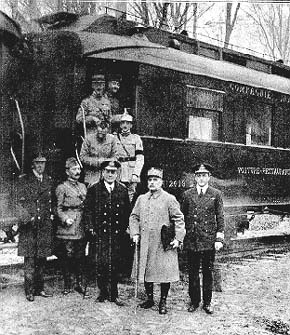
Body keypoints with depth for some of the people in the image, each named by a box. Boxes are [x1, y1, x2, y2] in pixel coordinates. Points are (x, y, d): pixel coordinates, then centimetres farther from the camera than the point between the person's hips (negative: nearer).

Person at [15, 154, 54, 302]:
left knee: (42, 258, 8)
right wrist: (27, 218, -16)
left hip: (45, 225, 4)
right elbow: (20, 202, -4)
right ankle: (29, 291, 2)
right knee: (30, 259, -4)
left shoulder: (48, 180, 14)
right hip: (30, 225, -4)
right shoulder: (24, 180, 0)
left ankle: (39, 288, 17)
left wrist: (51, 214, 6)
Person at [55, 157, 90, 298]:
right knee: (67, 257, -1)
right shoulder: (61, 188, -1)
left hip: (82, 228, 5)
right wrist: (65, 219, -19)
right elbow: (58, 208, -3)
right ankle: (67, 285, 11)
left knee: (80, 257, 8)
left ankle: (79, 284, 18)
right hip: (67, 228, -5)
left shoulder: (83, 186, 16)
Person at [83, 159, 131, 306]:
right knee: (101, 263, -3)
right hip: (100, 233, -2)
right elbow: (87, 210, 3)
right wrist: (92, 227, -4)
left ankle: (114, 294, 14)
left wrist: (124, 228, 5)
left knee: (116, 264, 4)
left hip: (118, 233, 2)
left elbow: (127, 211, 13)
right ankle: (103, 292, 10)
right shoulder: (94, 189, 3)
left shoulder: (123, 190, 10)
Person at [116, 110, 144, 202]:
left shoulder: (136, 138, 5)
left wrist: (135, 174, -12)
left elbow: (140, 159, -2)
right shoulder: (115, 138, 11)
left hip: (131, 175, -2)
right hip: (118, 175, 2)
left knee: (130, 197, -5)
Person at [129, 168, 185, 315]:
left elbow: (179, 219, -3)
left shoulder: (169, 199, -2)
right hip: (145, 243, 4)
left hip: (164, 244, -4)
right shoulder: (141, 199, 11)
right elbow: (134, 217, 16)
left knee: (165, 273, -1)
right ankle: (149, 298, 25)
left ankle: (163, 302, 12)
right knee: (146, 271, 9)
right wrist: (135, 233, 3)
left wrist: (178, 238, -10)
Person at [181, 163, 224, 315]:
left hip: (209, 241, -1)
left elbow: (220, 217, 2)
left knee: (208, 272, 7)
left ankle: (207, 302, 18)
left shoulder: (216, 194, 2)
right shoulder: (187, 194, 5)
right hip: (191, 240, 1)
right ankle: (194, 301, 20)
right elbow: (182, 217, 10)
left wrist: (219, 238, -4)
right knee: (193, 272, 8)